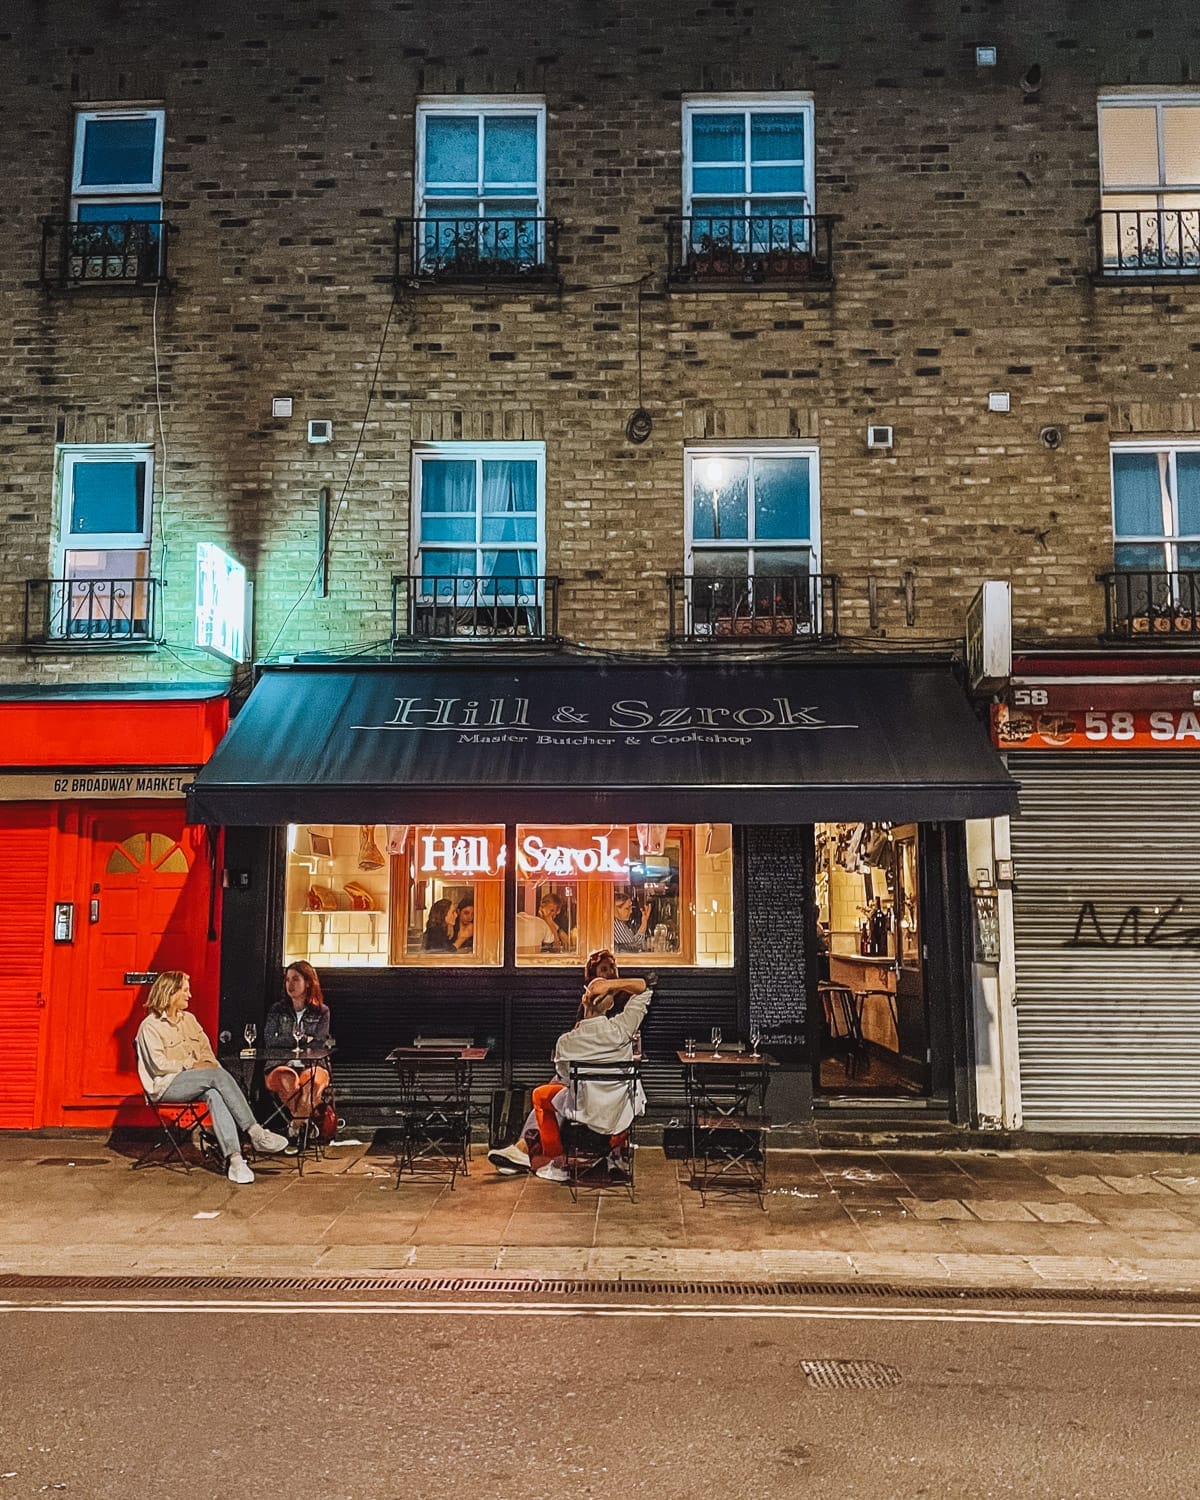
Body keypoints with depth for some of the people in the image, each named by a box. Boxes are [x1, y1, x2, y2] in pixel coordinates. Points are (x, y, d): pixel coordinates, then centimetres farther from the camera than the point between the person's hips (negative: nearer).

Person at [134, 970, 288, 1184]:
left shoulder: (189, 1019, 18)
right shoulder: (150, 1026, -4)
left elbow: (206, 1049, 17)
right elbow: (159, 1065, -12)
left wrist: (208, 1062, -5)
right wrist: (192, 1065, -14)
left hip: (195, 1081, 6)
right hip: (167, 1086, -6)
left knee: (215, 1094, -32)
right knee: (219, 1075, -31)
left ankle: (233, 1157, -45)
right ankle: (255, 1132, -33)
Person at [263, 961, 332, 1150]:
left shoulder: (321, 1011, 7)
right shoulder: (277, 1009, 11)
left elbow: (318, 1045, -4)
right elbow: (269, 1042, -3)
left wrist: (288, 1042, -11)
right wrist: (302, 1039, -6)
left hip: (312, 1065, -1)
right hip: (281, 1065, 1)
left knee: (311, 1080, -37)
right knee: (286, 1079, -36)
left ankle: (294, 1130, -22)